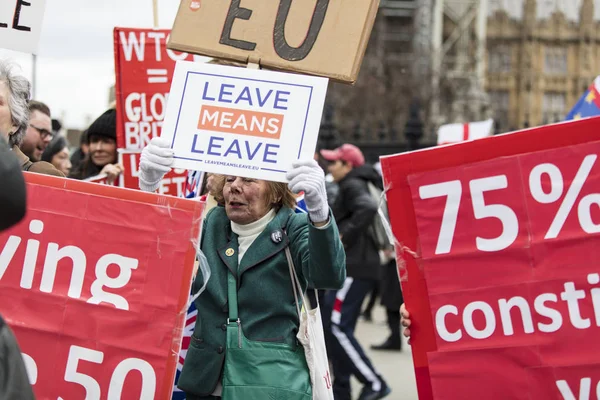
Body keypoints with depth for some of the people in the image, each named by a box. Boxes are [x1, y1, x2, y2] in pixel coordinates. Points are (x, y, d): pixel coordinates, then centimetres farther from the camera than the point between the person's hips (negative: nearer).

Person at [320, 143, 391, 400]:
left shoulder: (352, 186, -9)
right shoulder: (352, 186, 22)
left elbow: (368, 208, -28)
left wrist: (344, 237, -22)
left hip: (354, 268, -11)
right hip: (352, 267, 11)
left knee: (338, 327, -13)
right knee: (337, 327, 11)